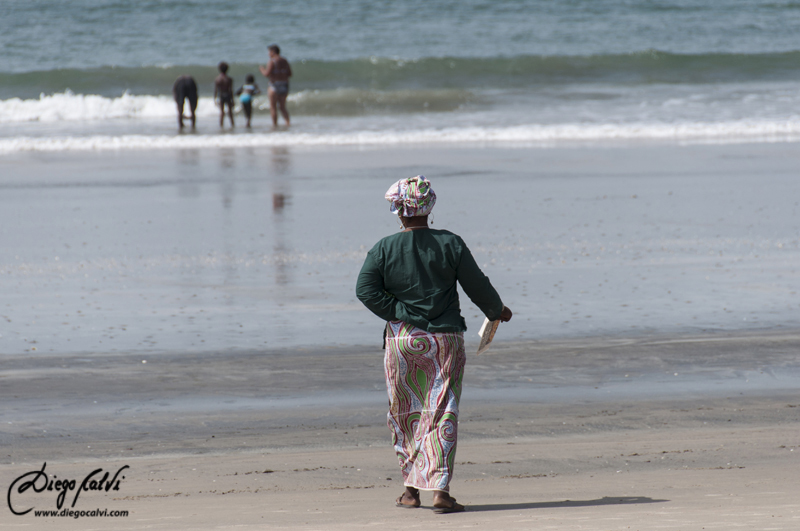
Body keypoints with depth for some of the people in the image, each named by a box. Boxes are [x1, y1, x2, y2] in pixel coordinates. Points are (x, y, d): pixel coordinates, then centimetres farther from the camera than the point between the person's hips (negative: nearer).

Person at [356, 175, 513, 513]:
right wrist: (497, 311, 21)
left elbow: (365, 289, -11)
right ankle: (440, 489, -12)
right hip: (445, 339, 0)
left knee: (405, 414, 14)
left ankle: (411, 488, 20)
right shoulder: (450, 244, -2)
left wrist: (399, 313, -3)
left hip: (401, 340, 1)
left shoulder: (384, 249, -1)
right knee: (442, 413, -1)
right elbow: (477, 285, 3)